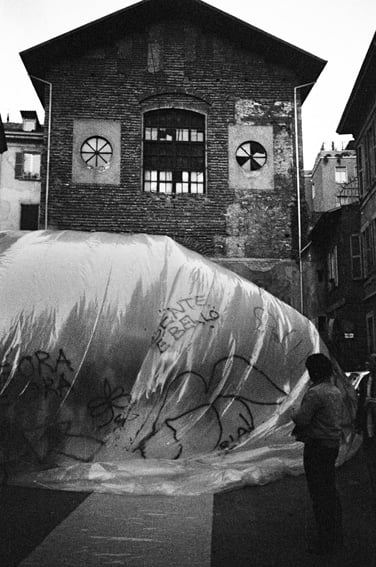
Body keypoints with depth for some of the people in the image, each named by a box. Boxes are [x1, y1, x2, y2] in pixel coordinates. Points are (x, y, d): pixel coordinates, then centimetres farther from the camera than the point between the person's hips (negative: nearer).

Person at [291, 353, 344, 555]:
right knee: (330, 490, 19)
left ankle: (326, 542, 5)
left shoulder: (315, 393, -19)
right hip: (333, 444, 9)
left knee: (320, 494, -1)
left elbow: (302, 419, -21)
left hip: (317, 447, -9)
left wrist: (294, 412, 1)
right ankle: (336, 536, 29)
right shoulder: (336, 391, 9)